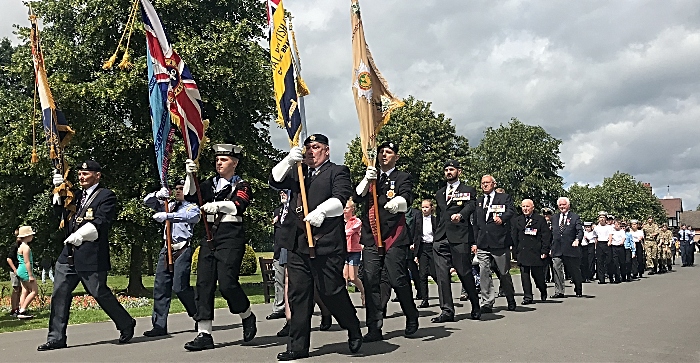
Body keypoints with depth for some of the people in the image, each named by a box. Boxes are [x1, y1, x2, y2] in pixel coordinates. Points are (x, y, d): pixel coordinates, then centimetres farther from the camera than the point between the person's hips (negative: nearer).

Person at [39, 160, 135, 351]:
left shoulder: (106, 196, -4)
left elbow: (101, 222, -16)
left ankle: (126, 324, 19)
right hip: (69, 253, 7)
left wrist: (80, 234, -29)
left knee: (99, 293, -1)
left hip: (92, 255, -7)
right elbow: (61, 213, 17)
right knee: (59, 293, 4)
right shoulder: (77, 195, 19)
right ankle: (56, 338, 13)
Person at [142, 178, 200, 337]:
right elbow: (147, 201, 19)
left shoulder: (192, 207, 2)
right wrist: (158, 195, -3)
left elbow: (188, 216, -21)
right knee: (160, 286, 1)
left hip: (183, 250, -6)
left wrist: (167, 215, -35)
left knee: (180, 287, -10)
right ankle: (159, 325, 5)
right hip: (167, 248, 6)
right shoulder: (169, 205, 20)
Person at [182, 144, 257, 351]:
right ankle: (204, 334, 5)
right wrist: (190, 176, -13)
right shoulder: (210, 184, 17)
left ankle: (247, 317, 16)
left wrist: (218, 204, -32)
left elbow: (238, 206, -16)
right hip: (209, 237, 5)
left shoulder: (242, 186, 3)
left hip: (231, 237, -5)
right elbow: (190, 197, 2)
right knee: (204, 284, 0)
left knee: (227, 283, -12)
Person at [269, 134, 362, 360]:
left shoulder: (338, 172, 6)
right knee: (298, 294, 6)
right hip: (297, 244, 6)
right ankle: (298, 346, 15)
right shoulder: (297, 172, 23)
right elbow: (274, 181, 12)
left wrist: (322, 210, -27)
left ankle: (354, 331, 21)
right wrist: (289, 160, -2)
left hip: (326, 243, -6)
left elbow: (341, 198, -9)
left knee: (331, 291, -3)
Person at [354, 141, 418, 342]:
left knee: (398, 279, -6)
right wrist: (367, 180, -12)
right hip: (371, 238, 4)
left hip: (394, 237, -4)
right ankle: (374, 329, 7)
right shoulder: (370, 178, 21)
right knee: (371, 282, 0)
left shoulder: (403, 178, 7)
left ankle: (412, 319, 19)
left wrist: (397, 202, -37)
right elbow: (357, 198, 6)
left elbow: (406, 199, -13)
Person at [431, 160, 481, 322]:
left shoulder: (468, 191, 8)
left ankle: (475, 308, 18)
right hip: (440, 239, 5)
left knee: (465, 273, 0)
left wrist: (460, 215, -33)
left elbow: (470, 206, -11)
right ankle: (447, 311, 1)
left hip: (460, 238, -4)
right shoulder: (439, 193, 24)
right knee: (442, 275, -2)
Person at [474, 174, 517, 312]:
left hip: (500, 242, -3)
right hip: (482, 244, 3)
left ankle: (511, 301, 24)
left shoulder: (505, 197, 8)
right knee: (484, 273, -4)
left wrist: (502, 218, -29)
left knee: (504, 273, 6)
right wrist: (475, 242, 11)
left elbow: (511, 211, -9)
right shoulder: (478, 201, 18)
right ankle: (487, 303, 0)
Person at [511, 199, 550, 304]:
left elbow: (546, 236, 0)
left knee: (538, 274, 4)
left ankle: (543, 291, 32)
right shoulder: (517, 220, 12)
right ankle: (527, 297, 4)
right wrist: (515, 252, 4)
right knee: (524, 275, -1)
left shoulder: (540, 219, 3)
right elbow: (514, 237, 11)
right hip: (522, 253, 3)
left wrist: (544, 251, -7)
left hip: (536, 252, -2)